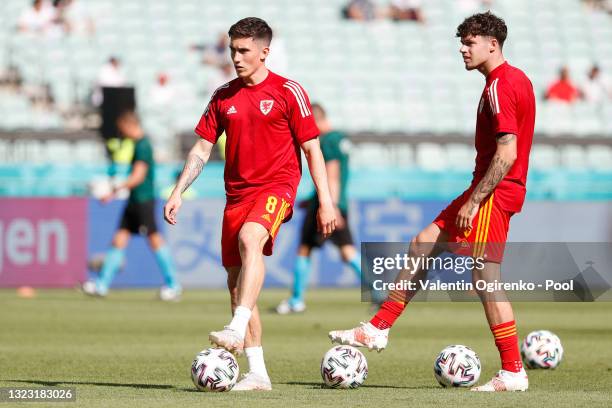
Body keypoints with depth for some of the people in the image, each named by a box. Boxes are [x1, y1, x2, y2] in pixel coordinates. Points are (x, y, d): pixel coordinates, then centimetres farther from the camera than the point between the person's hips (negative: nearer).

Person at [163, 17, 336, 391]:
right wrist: (178, 193, 5)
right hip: (237, 193, 6)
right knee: (236, 281, 2)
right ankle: (257, 373, 8)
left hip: (276, 187, -6)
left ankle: (237, 330, -45)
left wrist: (325, 202, -6)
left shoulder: (288, 92, -3)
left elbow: (312, 149, -2)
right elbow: (202, 150, 14)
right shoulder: (224, 97, 11)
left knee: (249, 238, -36)